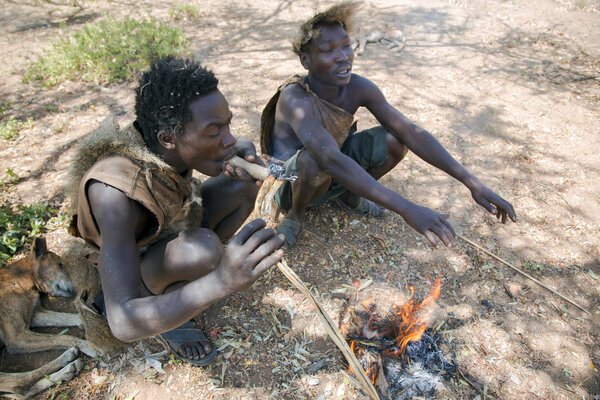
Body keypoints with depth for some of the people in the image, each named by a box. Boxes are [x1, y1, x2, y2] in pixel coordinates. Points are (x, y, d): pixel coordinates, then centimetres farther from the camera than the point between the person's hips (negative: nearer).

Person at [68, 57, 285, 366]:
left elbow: (235, 148, 2)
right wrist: (219, 282, -58)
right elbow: (123, 323, -43)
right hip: (129, 266, -6)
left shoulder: (171, 147, -21)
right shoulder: (115, 192, -40)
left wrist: (244, 153, -25)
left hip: (171, 231, 6)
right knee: (203, 248, -37)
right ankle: (169, 313, -4)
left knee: (243, 185, -9)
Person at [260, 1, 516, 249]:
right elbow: (331, 160, -47)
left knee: (396, 140, -14)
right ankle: (294, 212, -6)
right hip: (289, 183, -5)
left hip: (330, 177, 5)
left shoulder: (358, 88, -15)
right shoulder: (295, 99, -33)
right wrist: (406, 209, -54)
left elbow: (411, 132, -17)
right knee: (314, 160, -40)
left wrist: (471, 182, -23)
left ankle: (348, 197, 10)